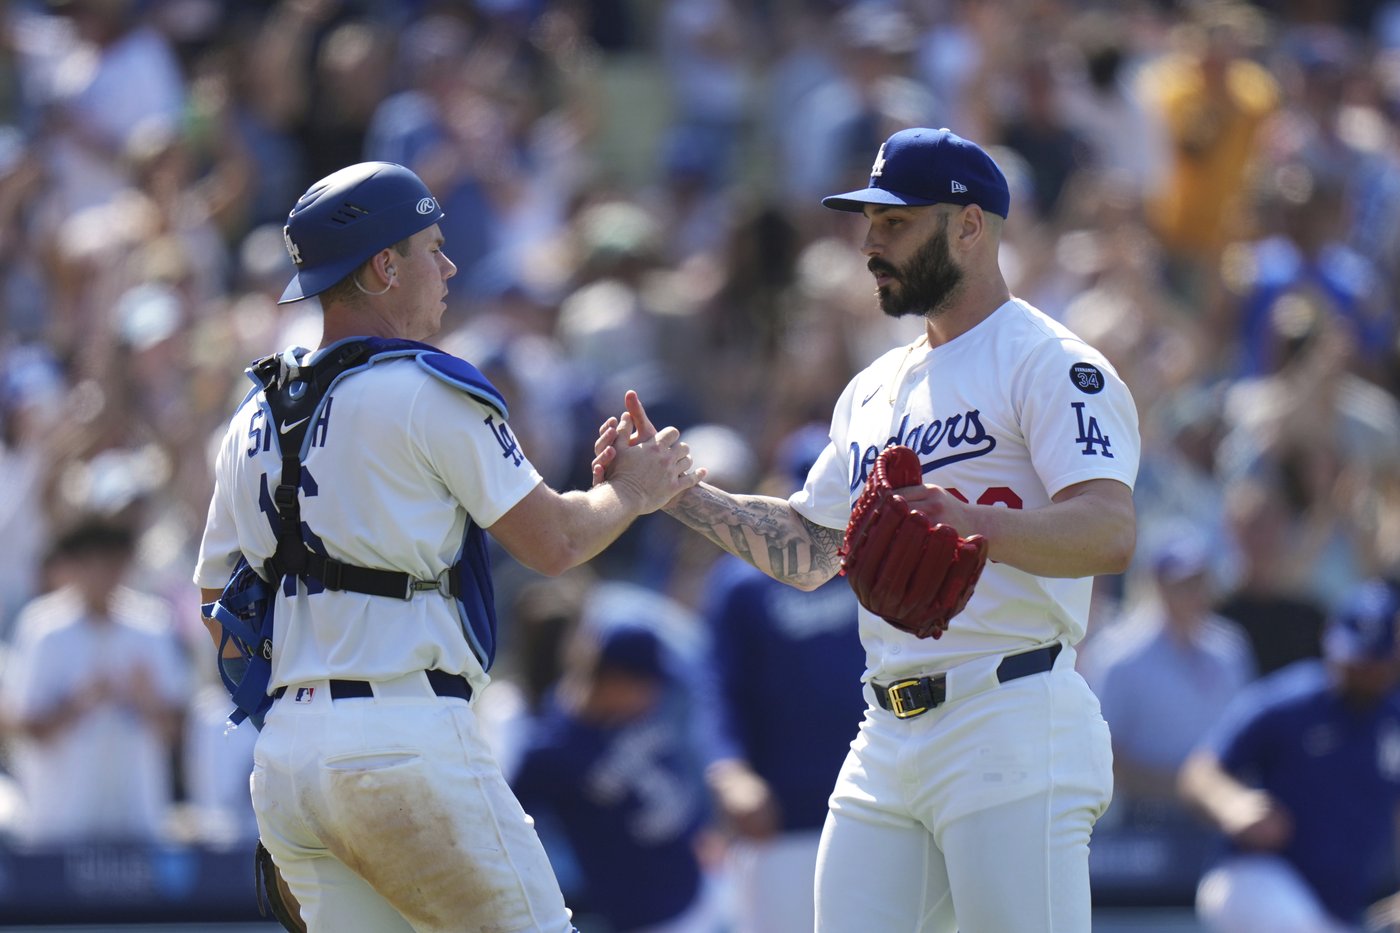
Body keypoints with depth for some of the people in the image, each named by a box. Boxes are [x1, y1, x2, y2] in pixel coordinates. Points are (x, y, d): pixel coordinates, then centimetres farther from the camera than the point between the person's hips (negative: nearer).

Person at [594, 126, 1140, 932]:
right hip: (887, 744, 8)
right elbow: (806, 552, 30)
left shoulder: (1049, 365, -6)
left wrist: (980, 526, -38)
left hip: (1014, 733, -8)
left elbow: (1111, 533, -21)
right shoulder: (877, 389, 22)